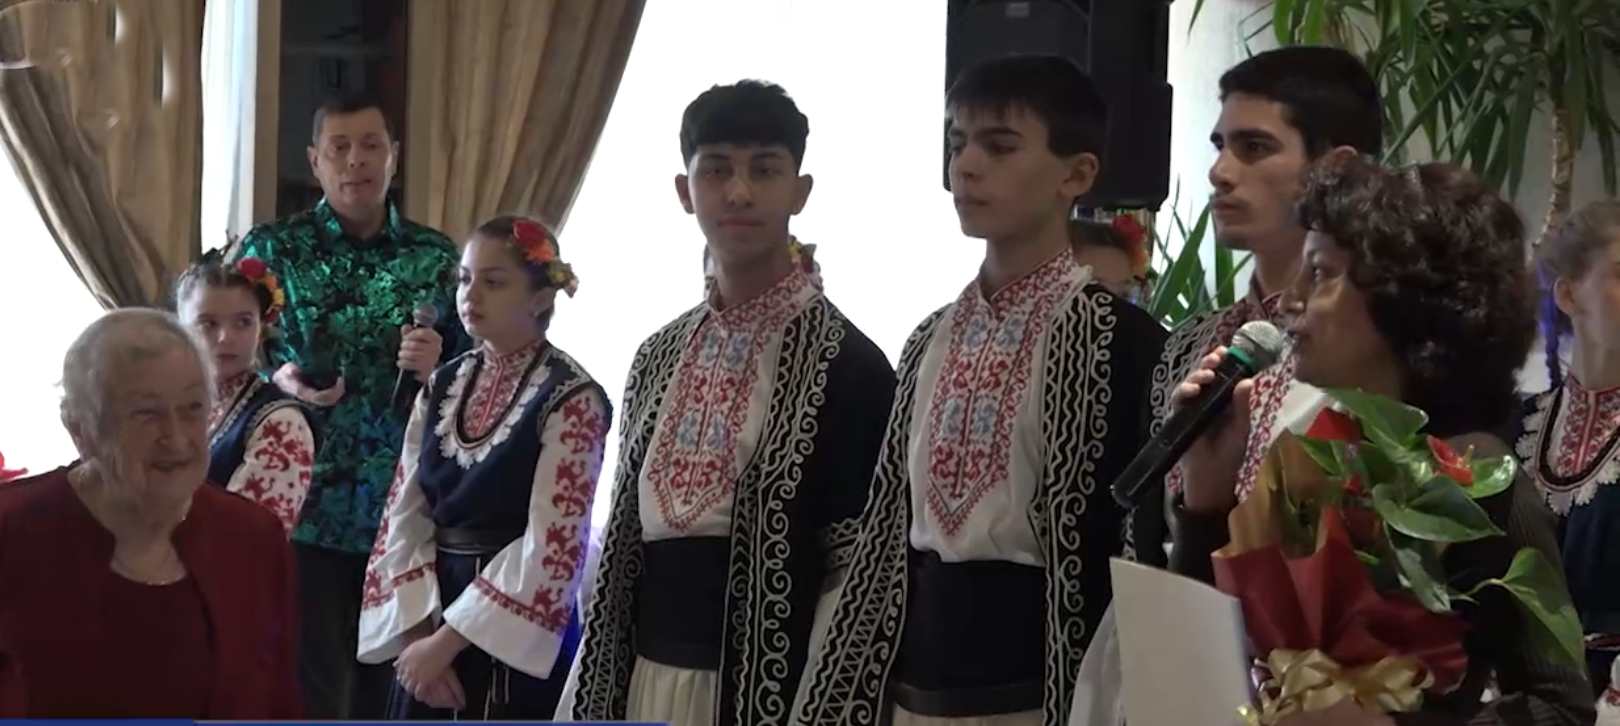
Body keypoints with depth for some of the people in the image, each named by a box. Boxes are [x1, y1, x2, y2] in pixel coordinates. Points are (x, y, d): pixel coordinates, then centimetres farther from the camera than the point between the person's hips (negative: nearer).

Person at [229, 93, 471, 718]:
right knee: (314, 691, 0)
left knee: (390, 684, 9)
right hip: (304, 509, -2)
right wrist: (279, 381, -16)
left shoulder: (439, 258, 7)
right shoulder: (270, 249, 2)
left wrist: (437, 367, -10)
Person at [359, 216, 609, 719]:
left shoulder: (572, 400, -10)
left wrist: (449, 638, -16)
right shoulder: (442, 388, 8)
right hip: (431, 620, 5)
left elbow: (552, 547, -17)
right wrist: (417, 631, -7)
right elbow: (403, 518, 6)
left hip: (517, 638, -5)